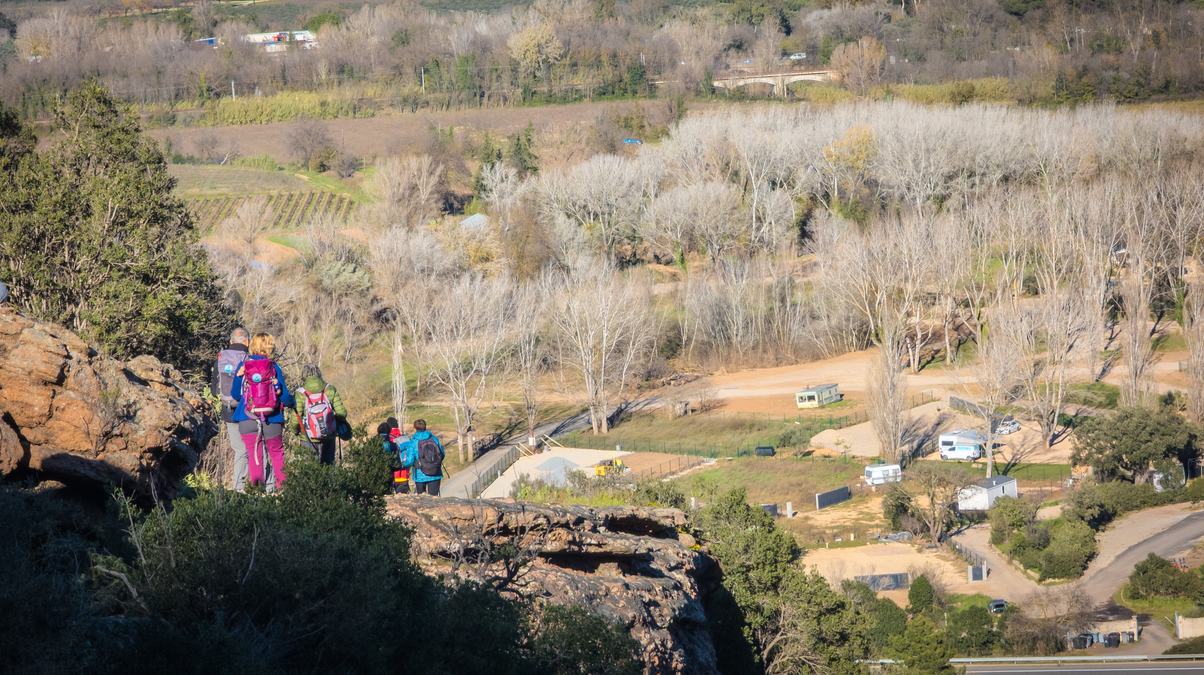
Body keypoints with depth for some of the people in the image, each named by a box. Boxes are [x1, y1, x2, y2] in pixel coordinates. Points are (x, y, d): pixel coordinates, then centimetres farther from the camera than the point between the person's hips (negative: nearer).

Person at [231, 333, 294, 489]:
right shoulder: (274, 368, -4)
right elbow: (284, 395, -1)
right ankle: (281, 486, 13)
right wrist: (292, 403, 19)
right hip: (272, 421, -1)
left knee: (254, 456, 6)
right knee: (277, 453, 16)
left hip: (247, 420, 1)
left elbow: (235, 394, 6)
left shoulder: (243, 367, -1)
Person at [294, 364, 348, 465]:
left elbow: (296, 417, -14)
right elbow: (341, 412, -6)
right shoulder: (330, 390, -3)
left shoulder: (300, 394, -10)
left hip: (309, 438, -2)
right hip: (328, 437, 2)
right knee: (329, 463, 16)